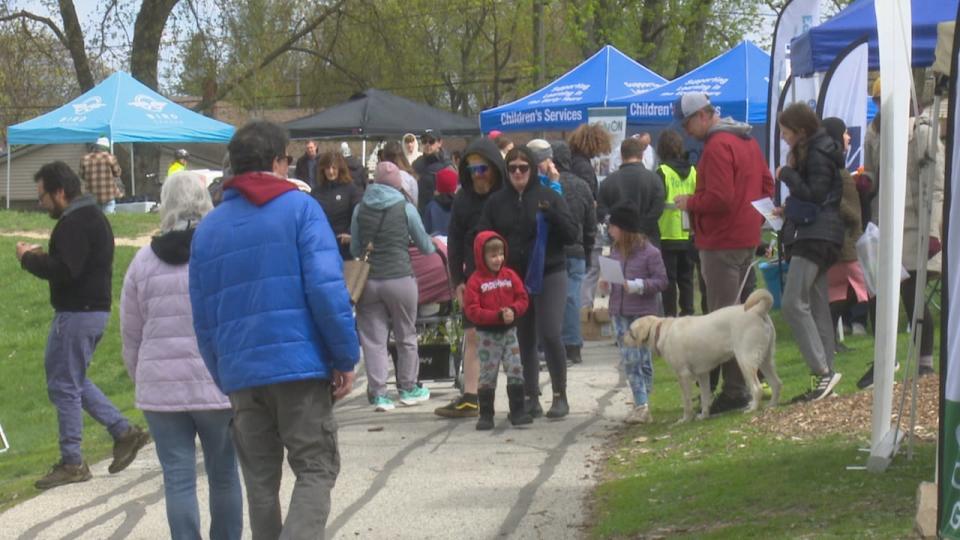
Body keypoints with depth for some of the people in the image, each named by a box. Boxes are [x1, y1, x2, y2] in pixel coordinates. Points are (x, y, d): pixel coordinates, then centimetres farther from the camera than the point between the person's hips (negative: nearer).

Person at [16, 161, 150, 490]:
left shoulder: (74, 223, -18)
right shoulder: (93, 216, 16)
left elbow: (65, 270, -27)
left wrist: (29, 259, -13)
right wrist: (42, 257, 9)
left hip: (76, 314, -11)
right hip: (94, 310, 11)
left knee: (64, 385, -3)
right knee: (72, 381, 19)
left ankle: (72, 463, 3)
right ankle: (124, 432, 17)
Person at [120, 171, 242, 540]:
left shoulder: (144, 260, 5)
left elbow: (131, 335, 10)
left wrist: (141, 380, 22)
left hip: (161, 386, 1)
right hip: (219, 384, -1)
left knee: (178, 478, 3)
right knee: (223, 474, 13)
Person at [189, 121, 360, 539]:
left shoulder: (208, 228, 13)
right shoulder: (299, 208, -2)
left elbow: (203, 319, 13)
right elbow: (327, 288, -12)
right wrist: (346, 358, -6)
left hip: (240, 374, 4)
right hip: (301, 365, -4)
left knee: (260, 481, 13)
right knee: (316, 470, 1)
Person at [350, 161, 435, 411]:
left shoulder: (360, 209, 5)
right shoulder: (405, 208, -2)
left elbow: (354, 248, 14)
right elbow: (425, 246, 9)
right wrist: (433, 247, 32)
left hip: (368, 280, 2)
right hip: (399, 278, -2)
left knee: (373, 339, 4)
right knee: (406, 336, 13)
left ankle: (378, 393, -1)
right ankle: (408, 388, 23)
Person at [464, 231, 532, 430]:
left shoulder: (510, 275, 3)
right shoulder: (475, 281, -9)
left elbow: (522, 298, 3)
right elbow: (471, 310, -15)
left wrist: (513, 311, -18)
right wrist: (497, 316, -23)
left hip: (509, 331, 3)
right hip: (487, 334, -3)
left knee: (516, 372, 2)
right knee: (487, 375, 1)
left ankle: (517, 411, 7)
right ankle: (486, 415, 8)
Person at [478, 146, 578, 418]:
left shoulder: (549, 197, 0)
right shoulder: (496, 202, 6)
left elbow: (572, 234, -4)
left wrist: (551, 214, -21)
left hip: (549, 276, -3)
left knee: (550, 334, -11)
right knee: (524, 340, 8)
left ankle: (560, 396, 1)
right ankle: (531, 398, 15)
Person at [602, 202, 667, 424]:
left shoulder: (649, 252, -11)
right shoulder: (615, 251, 8)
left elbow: (661, 281, -10)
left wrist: (638, 285, -22)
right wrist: (606, 284, -1)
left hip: (644, 313, -6)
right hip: (620, 313, 6)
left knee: (643, 359, 1)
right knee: (628, 360, 3)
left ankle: (643, 405, 6)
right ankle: (641, 404, 8)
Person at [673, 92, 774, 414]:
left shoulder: (717, 146, -17)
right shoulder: (746, 140, 14)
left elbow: (719, 198, -24)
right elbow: (766, 186, 19)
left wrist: (689, 203, -8)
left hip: (722, 242, -10)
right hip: (748, 239, 10)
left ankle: (734, 390, -8)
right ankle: (750, 379, 20)